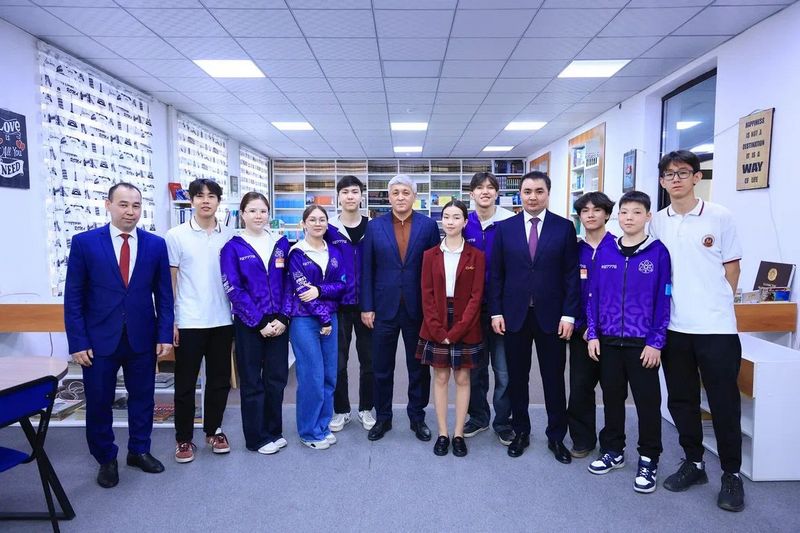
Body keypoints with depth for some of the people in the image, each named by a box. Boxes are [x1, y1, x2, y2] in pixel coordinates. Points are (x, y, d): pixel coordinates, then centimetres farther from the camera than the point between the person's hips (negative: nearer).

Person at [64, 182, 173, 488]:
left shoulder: (156, 244, 0)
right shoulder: (84, 242, -3)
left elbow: (163, 294, 2)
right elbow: (73, 297, -3)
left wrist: (165, 335, -3)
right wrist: (78, 341, -8)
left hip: (142, 338, 2)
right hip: (99, 339, -1)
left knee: (142, 397, 13)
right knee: (99, 402, 10)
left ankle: (139, 451, 34)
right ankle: (106, 459, 31)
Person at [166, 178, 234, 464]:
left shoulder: (229, 236, 4)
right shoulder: (176, 235, -2)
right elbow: (170, 281, -1)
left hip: (222, 320, 3)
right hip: (188, 322, -2)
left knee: (219, 379, 12)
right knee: (186, 382, 8)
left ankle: (213, 430, 30)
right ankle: (183, 438, 23)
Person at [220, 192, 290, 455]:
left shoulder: (281, 243, 6)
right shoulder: (233, 247, -3)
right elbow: (233, 290, -9)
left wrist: (282, 318, -7)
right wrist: (259, 323, -13)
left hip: (278, 323, 3)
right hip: (248, 324, -3)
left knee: (277, 378, 10)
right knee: (252, 381, 7)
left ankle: (274, 431, 28)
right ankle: (257, 438, 22)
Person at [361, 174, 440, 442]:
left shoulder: (428, 225, 0)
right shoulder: (374, 226, 1)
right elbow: (366, 269, 1)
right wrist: (366, 307, -3)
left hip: (417, 308, 0)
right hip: (384, 308, 1)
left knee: (419, 367, 12)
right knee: (381, 368, 11)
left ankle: (417, 416, 30)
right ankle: (383, 417, 29)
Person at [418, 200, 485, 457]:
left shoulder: (476, 256, -2)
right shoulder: (430, 255, 3)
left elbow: (476, 296, -6)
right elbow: (427, 295, -1)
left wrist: (456, 330, -13)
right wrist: (438, 330, -10)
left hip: (465, 327, -1)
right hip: (436, 327, 1)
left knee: (462, 379, 7)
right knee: (440, 378, 8)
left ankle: (458, 434, 19)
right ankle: (442, 434, 19)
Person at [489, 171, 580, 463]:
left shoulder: (564, 227, 0)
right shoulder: (504, 228, 2)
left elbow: (572, 274, -1)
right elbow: (495, 274, 2)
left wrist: (569, 314, -7)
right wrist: (496, 312, -3)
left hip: (551, 316, -1)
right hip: (514, 315, 1)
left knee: (554, 378, 9)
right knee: (517, 378, 11)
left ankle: (556, 436, 27)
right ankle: (520, 432, 28)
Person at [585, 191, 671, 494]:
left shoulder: (658, 253, -5)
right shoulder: (604, 252, 3)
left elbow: (663, 299, -6)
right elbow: (594, 295, 6)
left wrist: (656, 342, -9)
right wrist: (592, 333, 1)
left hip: (642, 343, -3)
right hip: (608, 341, 3)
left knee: (647, 401, 7)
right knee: (612, 397, 15)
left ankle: (649, 460, 23)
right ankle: (613, 451, 31)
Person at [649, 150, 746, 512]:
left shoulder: (719, 217, -2)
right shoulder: (657, 222, 5)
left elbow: (731, 266, 4)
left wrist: (716, 304, 2)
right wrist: (663, 307, 6)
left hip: (716, 326, -3)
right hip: (673, 326, 3)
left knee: (724, 402, 5)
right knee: (681, 400, 12)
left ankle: (731, 474, 23)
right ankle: (693, 462, 29)